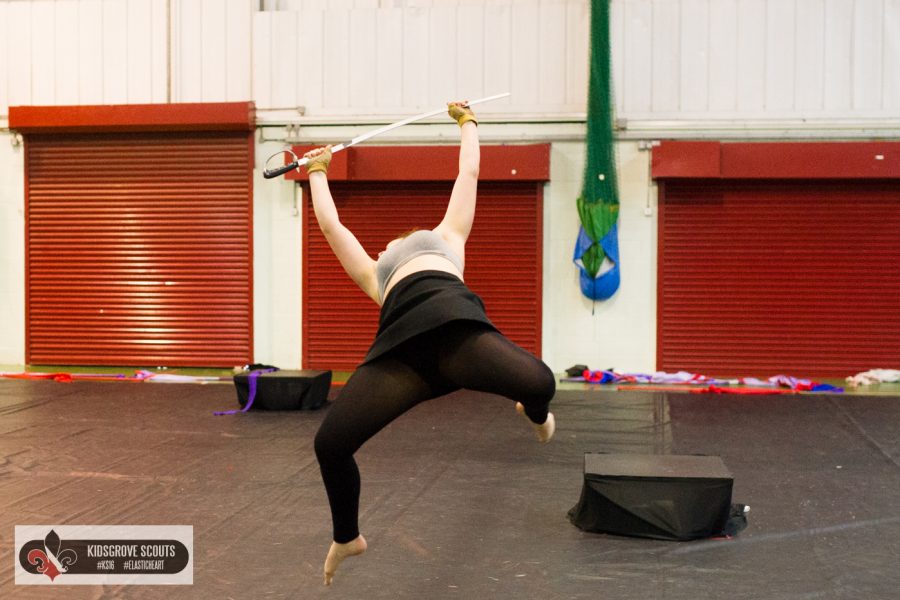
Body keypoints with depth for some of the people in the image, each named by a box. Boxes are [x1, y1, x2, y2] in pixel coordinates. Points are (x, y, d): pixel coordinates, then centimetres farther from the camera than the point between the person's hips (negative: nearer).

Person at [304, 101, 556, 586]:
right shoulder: (375, 271, 41)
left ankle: (535, 415, 13)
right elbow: (329, 223, 47)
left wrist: (466, 121, 63)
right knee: (329, 443, -11)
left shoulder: (448, 238, 39)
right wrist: (317, 172, 62)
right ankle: (347, 538, 21)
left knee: (538, 383, -29)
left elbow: (469, 172, 49)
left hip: (454, 318, -2)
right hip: (401, 345, 2)